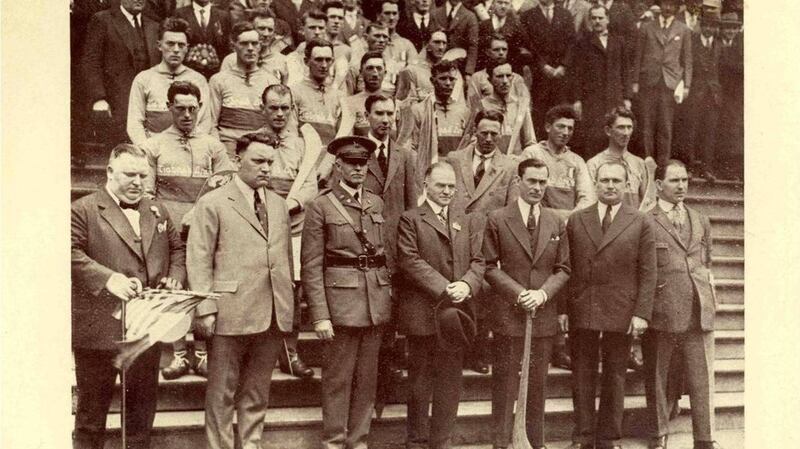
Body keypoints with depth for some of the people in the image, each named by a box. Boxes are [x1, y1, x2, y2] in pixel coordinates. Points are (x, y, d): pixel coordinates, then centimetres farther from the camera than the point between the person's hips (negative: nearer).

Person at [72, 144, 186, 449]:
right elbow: (72, 254, -13)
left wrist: (176, 277, 0)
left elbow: (177, 249, 20)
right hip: (99, 331, -5)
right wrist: (108, 278, -25)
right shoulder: (83, 210, -4)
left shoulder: (158, 212, 15)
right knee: (92, 409, 8)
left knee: (142, 411, 14)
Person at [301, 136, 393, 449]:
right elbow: (311, 266, -8)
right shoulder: (321, 206, -4)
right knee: (338, 379, 3)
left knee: (367, 378, 11)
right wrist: (320, 315, -14)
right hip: (341, 301, -5)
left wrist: (390, 295, 9)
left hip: (377, 302, 5)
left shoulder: (376, 203, 12)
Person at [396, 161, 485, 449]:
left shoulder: (468, 223, 17)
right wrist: (444, 288, -17)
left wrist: (467, 285, -13)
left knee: (450, 385, 9)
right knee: (420, 385, 5)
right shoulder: (410, 219, 0)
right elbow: (410, 261, -10)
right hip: (422, 314, -4)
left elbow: (477, 261, 8)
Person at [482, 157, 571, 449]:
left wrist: (542, 293, -9)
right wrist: (518, 293, -14)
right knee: (504, 381, 3)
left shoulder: (557, 223, 8)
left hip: (544, 313, 3)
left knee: (538, 382, 11)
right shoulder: (497, 220, -2)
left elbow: (563, 269, 8)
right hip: (508, 313, -3)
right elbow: (490, 267, -3)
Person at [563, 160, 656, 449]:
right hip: (581, 311, 1)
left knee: (614, 376, 8)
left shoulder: (641, 223, 3)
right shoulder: (576, 220, 8)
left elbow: (647, 273, 0)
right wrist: (562, 309, 0)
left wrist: (641, 314, -8)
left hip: (621, 314, -1)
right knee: (582, 376, 7)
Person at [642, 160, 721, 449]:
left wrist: (710, 298, 13)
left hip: (699, 313, 4)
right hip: (660, 313, -4)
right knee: (657, 379, 8)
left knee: (702, 380, 4)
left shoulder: (701, 222, 16)